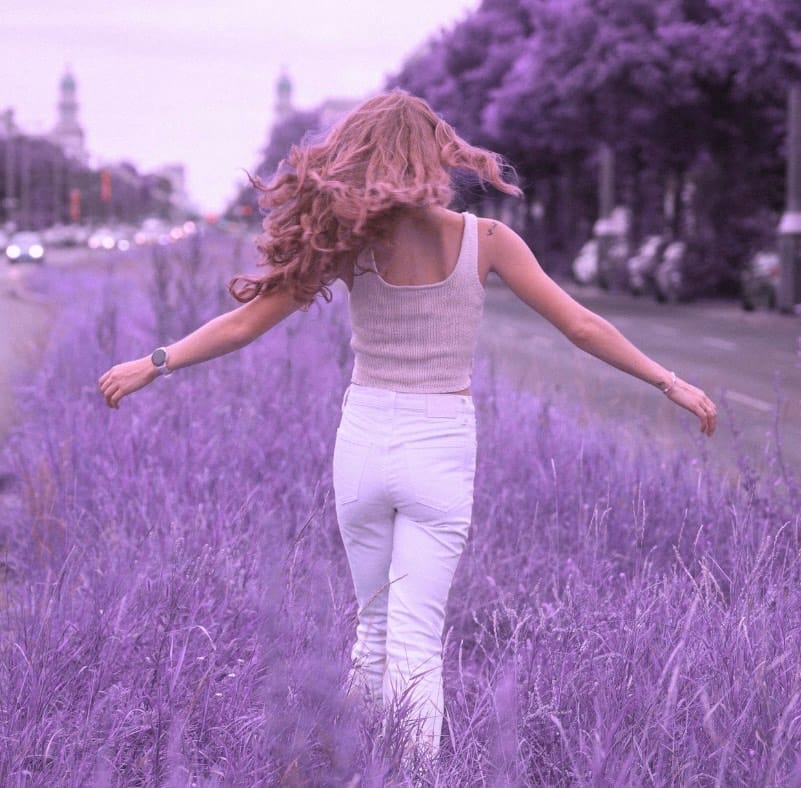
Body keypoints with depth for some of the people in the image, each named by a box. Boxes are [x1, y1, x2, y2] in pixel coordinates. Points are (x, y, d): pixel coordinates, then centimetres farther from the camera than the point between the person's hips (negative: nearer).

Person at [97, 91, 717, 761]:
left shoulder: (351, 242, -6)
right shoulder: (485, 240, -7)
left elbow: (245, 324, -3)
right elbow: (582, 327, -3)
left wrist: (152, 364, 8)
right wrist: (674, 384, 6)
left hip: (364, 444, 1)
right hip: (442, 452, -1)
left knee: (374, 623, 18)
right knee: (416, 639, 1)